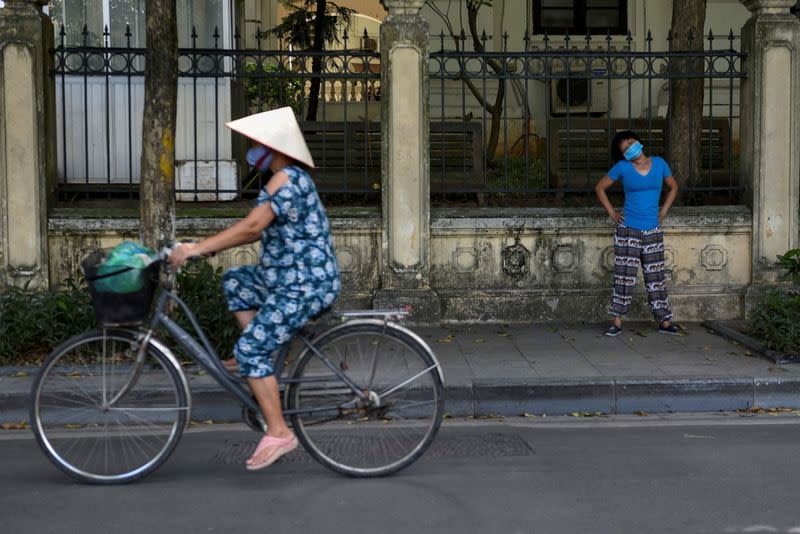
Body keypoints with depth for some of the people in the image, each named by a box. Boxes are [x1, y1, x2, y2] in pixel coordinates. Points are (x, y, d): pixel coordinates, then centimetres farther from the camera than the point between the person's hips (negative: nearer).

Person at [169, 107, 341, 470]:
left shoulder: (286, 179, -16)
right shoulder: (290, 178, 16)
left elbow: (252, 226, -26)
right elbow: (261, 229, 17)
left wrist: (198, 248, -23)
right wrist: (211, 246, 10)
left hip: (304, 286, -11)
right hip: (288, 278, 11)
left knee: (250, 349, -12)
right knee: (235, 282, 23)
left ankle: (278, 433, -10)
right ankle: (261, 362, 18)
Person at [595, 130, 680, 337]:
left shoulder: (659, 164, 4)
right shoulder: (622, 168, -3)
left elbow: (673, 188, 18)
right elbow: (600, 188, 7)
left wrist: (663, 212, 8)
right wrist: (612, 213, 0)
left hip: (653, 231, 2)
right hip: (628, 230, -2)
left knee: (656, 277, 7)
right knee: (624, 276, -1)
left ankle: (664, 321, 13)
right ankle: (617, 321, 5)